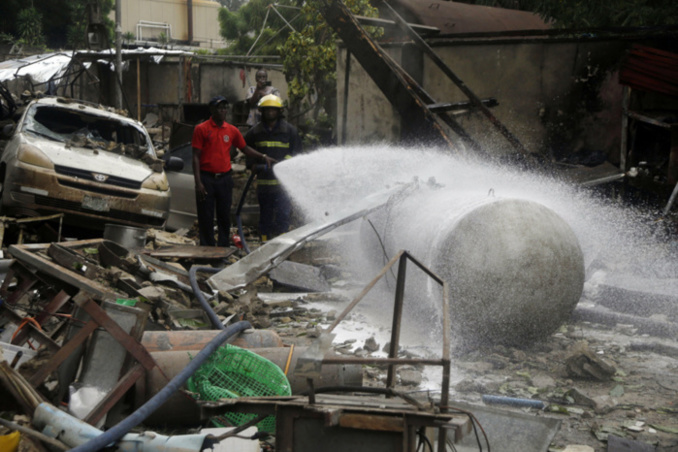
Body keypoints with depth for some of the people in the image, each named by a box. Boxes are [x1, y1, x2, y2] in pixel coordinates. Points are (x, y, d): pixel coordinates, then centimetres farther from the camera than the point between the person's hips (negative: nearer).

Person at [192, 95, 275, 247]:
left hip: (225, 178, 3)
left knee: (225, 217, 7)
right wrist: (198, 182, -11)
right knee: (206, 218, 1)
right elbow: (196, 157, -4)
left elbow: (245, 148, 20)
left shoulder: (232, 130, 9)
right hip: (206, 178, -3)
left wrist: (263, 157, 5)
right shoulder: (201, 129, -2)